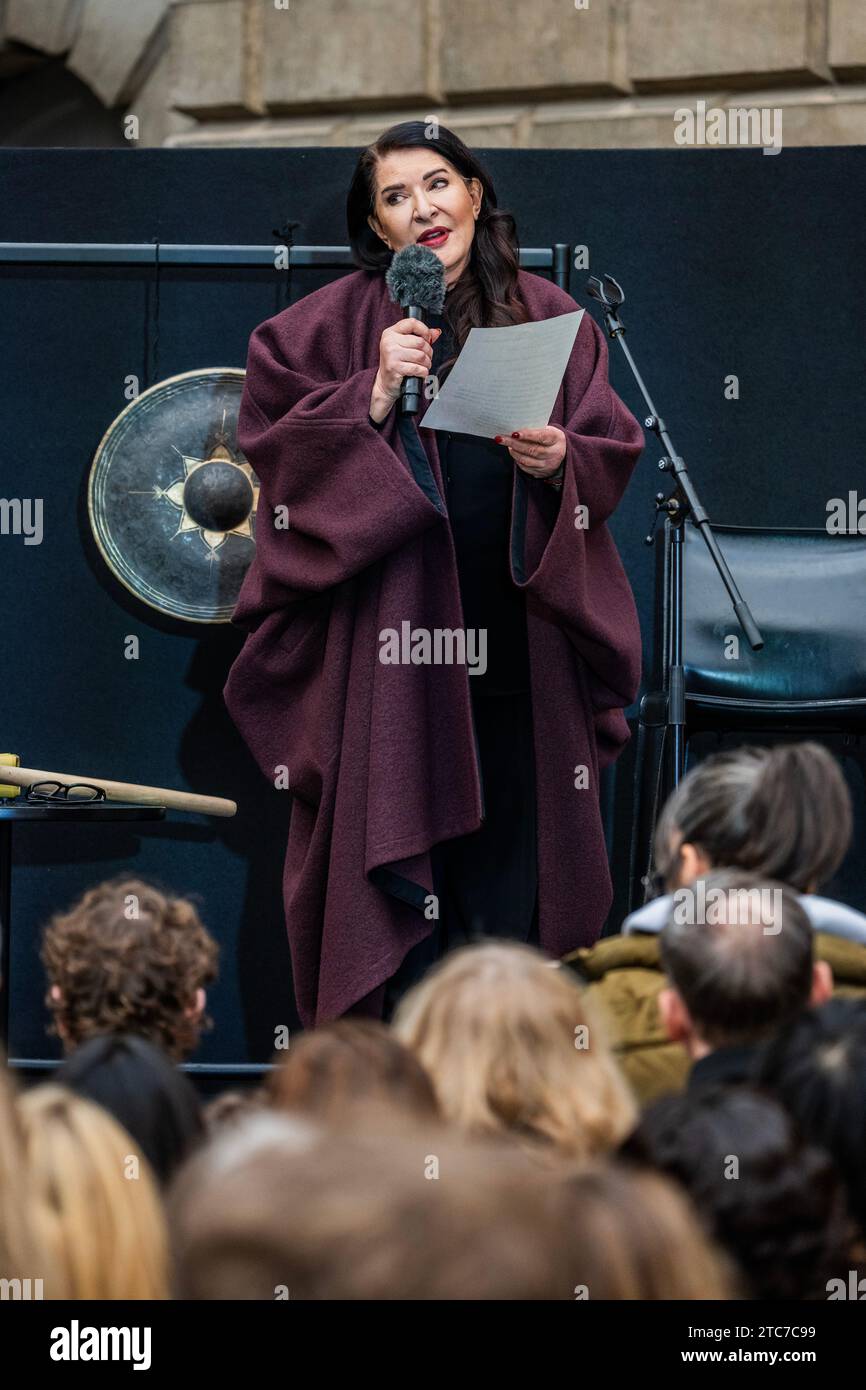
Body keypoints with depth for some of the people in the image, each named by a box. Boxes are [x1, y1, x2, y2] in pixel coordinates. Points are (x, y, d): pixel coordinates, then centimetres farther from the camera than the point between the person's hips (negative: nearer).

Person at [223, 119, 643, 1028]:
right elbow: (275, 441, -2)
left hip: (516, 635, 2)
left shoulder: (547, 318, 11)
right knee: (395, 852, -4)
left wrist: (561, 461, -10)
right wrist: (374, 398, -14)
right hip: (391, 639, -2)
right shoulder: (337, 323, 4)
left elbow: (614, 452, 10)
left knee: (507, 862, 2)